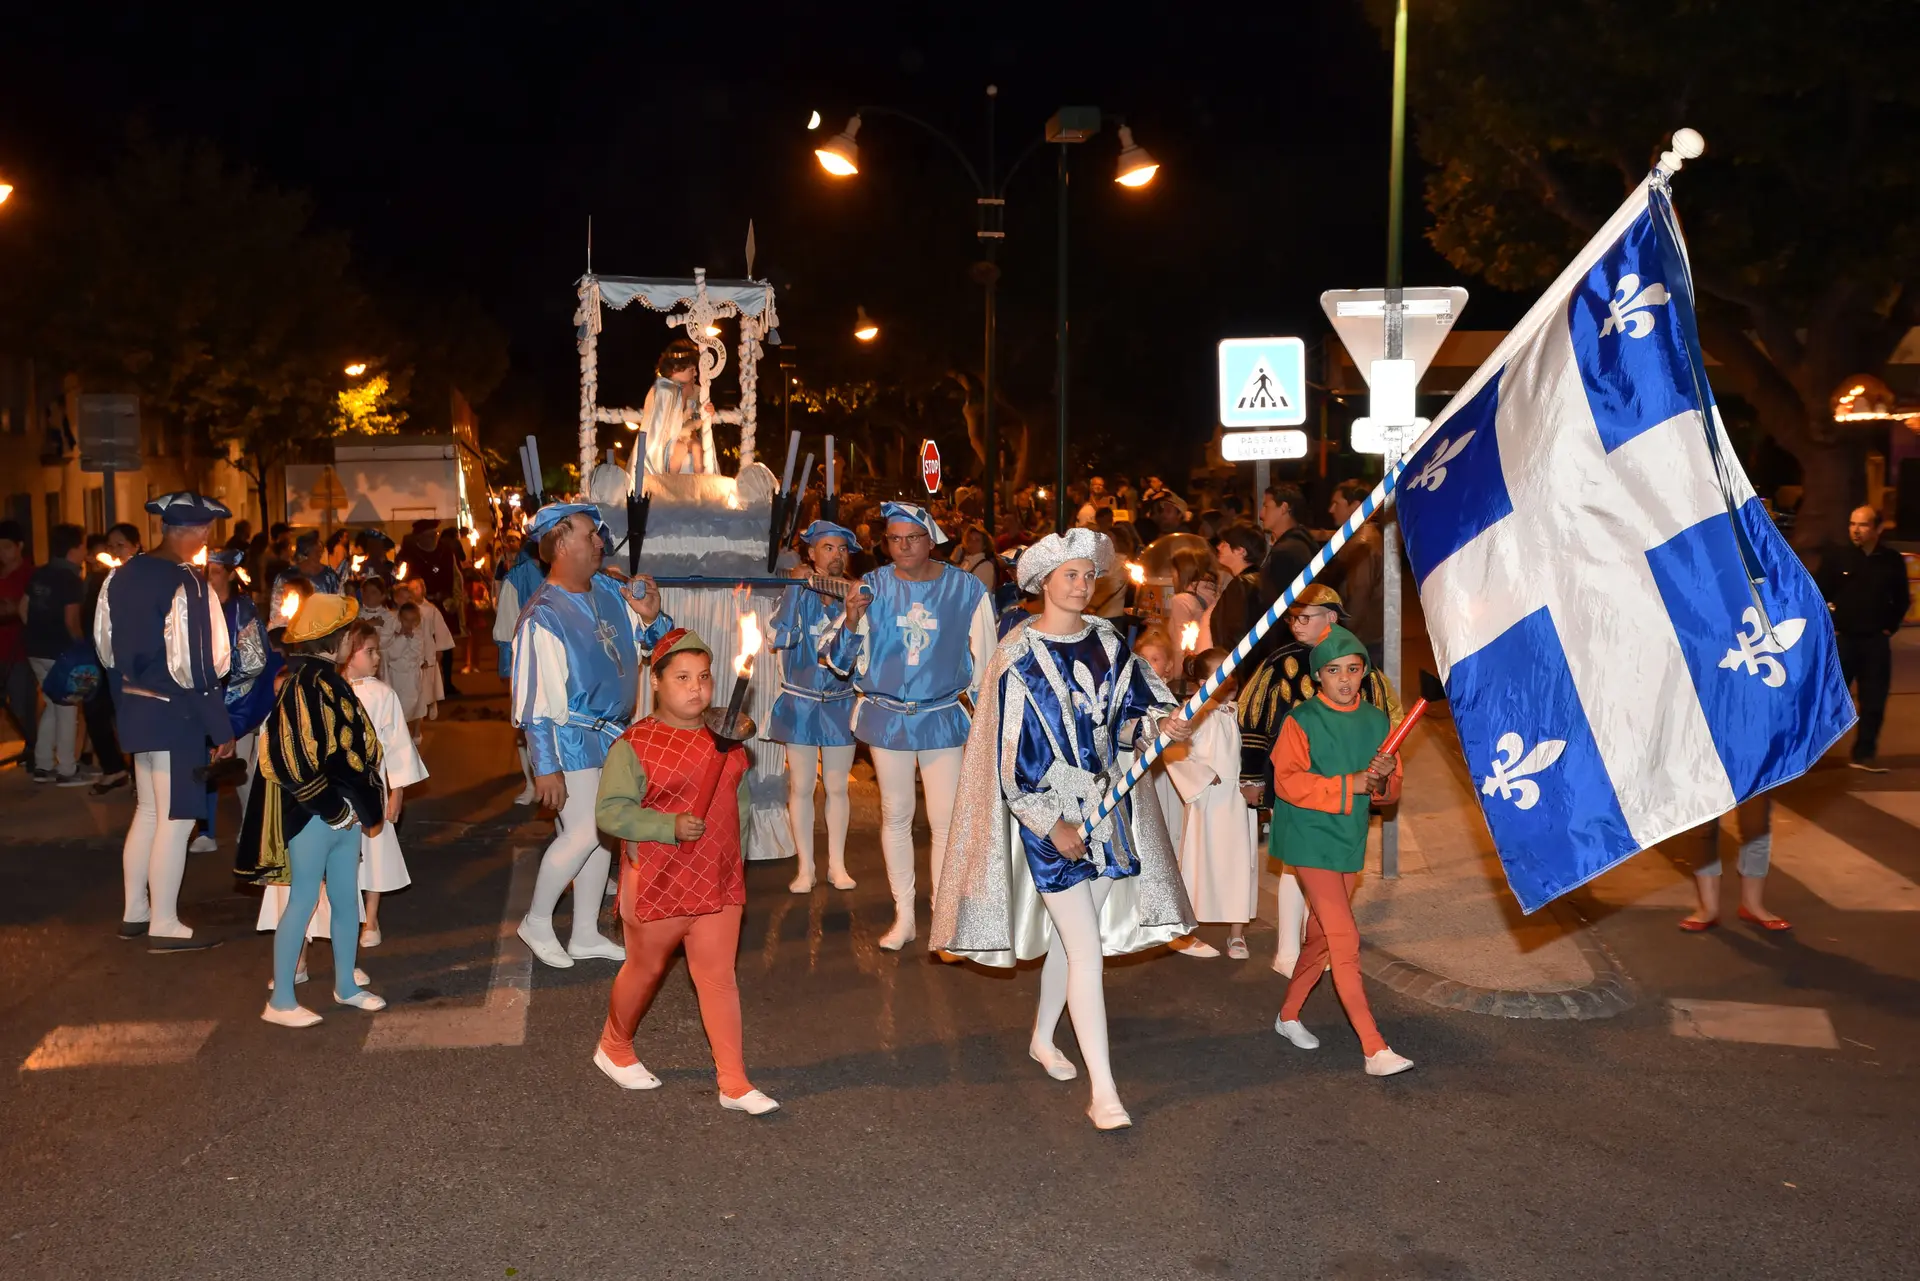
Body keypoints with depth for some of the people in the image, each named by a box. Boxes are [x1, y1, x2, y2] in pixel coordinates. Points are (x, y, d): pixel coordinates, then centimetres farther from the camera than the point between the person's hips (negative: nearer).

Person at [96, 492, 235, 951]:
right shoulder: (186, 584, -20)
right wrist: (220, 727, -14)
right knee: (175, 819, 1)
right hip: (176, 712, -9)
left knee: (148, 810, 20)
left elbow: (107, 646, 14)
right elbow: (196, 664, -21)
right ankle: (163, 925, 8)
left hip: (134, 706, 9)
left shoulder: (122, 575, 6)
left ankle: (134, 912, 29)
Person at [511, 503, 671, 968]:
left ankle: (585, 934, 25)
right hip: (571, 737, -7)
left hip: (613, 733, 7)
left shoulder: (609, 590, 0)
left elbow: (656, 640, 12)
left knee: (604, 833, 11)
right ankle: (537, 922, 13)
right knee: (584, 832, -10)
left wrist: (651, 616, -11)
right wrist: (545, 767, -19)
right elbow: (534, 699, -18)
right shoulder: (542, 618, -19)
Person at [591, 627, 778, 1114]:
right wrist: (669, 827, -25)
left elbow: (740, 795, 19)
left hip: (720, 879, 4)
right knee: (646, 968, 15)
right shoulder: (634, 745, -12)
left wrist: (730, 834, 7)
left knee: (719, 976, 6)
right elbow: (609, 812, -16)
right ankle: (614, 1049, 41)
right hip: (658, 883, -4)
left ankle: (734, 1083, 11)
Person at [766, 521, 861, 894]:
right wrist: (798, 589, -19)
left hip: (840, 702, 1)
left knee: (837, 787, 6)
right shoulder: (797, 592, -2)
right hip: (800, 702, -1)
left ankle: (837, 864, 17)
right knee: (801, 787, 2)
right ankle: (805, 867, 13)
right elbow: (776, 639, -15)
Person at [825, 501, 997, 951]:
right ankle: (903, 915, 23)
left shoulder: (966, 589, -5)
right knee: (895, 815, 11)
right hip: (885, 716, 1)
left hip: (943, 718, -1)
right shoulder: (872, 587, -4)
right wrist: (851, 623, -22)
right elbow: (838, 661, -3)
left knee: (946, 820, -1)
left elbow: (983, 664, 4)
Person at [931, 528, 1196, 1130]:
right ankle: (1103, 1092, -4)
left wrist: (1163, 719, -19)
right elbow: (1012, 755, -14)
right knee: (1087, 948, -10)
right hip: (1049, 815, -6)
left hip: (1106, 808, 6)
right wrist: (1053, 826, -16)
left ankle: (1043, 1038, 40)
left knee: (1071, 933, 17)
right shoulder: (1020, 657, -13)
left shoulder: (1105, 640, 5)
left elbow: (1136, 699, 6)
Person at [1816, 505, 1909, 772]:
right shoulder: (1836, 557, -4)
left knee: (1874, 702, 4)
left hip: (1876, 642, 2)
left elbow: (1902, 599, 13)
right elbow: (1817, 595, 0)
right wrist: (1828, 626, -4)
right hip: (1842, 639, -2)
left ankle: (1864, 754, 14)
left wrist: (1890, 627, 5)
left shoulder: (1892, 561, 2)